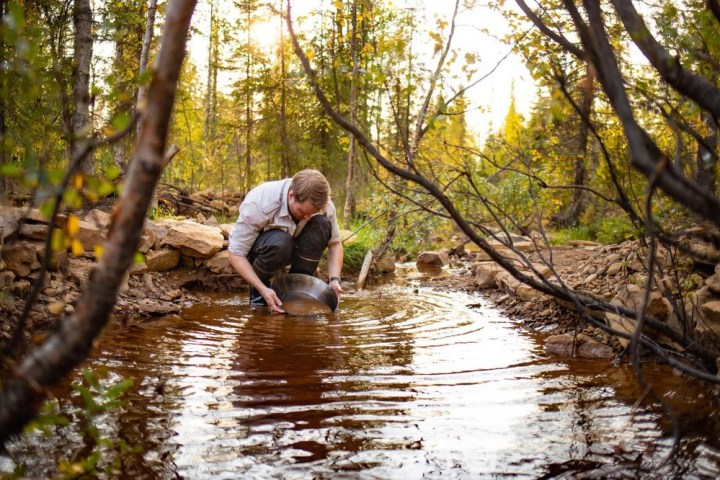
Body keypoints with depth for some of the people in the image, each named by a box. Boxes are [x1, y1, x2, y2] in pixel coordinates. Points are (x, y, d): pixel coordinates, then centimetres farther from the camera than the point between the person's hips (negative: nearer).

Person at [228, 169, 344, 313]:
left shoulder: (324, 205, -22)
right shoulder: (258, 204, -34)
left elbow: (335, 243, -8)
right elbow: (236, 253, -28)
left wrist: (334, 280, -24)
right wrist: (262, 289, -37)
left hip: (293, 247, 4)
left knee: (321, 224, -27)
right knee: (279, 242, -40)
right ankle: (257, 292, -11)